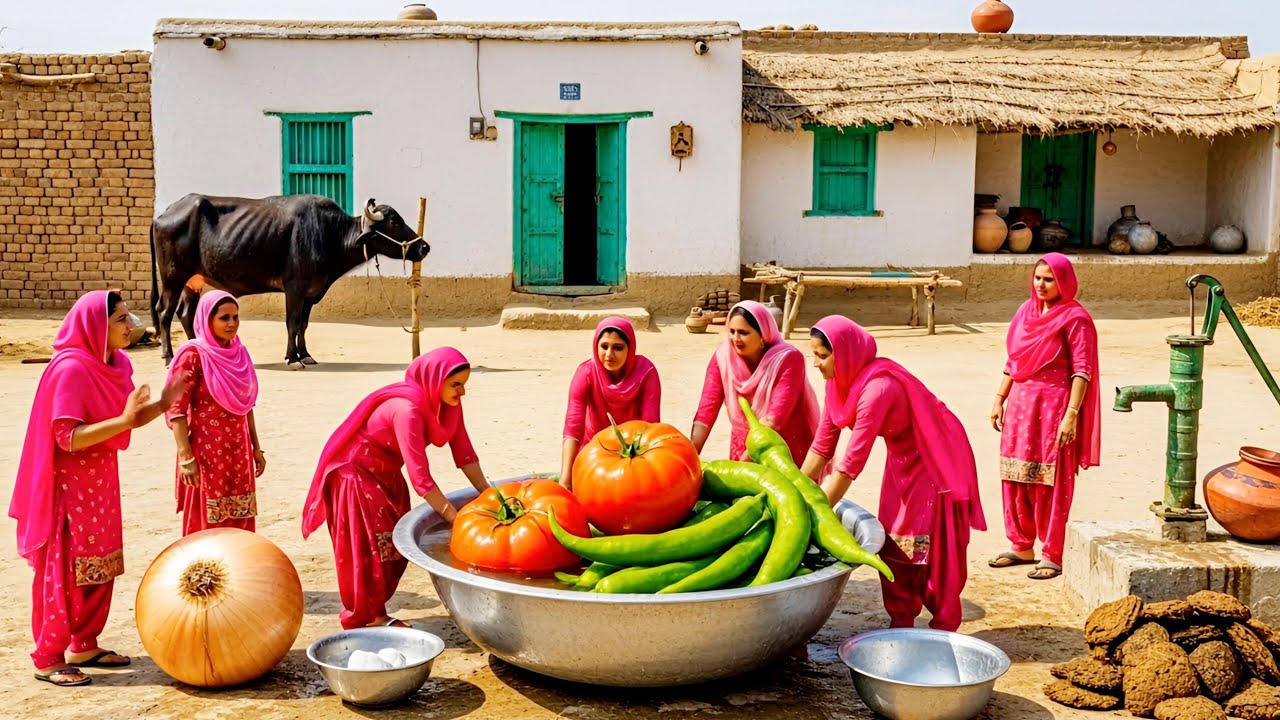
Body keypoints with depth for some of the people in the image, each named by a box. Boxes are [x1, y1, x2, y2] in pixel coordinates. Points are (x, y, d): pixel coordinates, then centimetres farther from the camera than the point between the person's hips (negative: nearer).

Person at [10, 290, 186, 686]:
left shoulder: (116, 364, 4)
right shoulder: (71, 370, -22)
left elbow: (128, 420, 8)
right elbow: (68, 437, -25)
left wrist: (161, 404, -6)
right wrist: (124, 419, -31)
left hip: (100, 481, 9)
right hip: (69, 486, -9)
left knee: (100, 569, 14)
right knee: (65, 574, -1)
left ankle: (84, 646, 27)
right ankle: (48, 659, 11)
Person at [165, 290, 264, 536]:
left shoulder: (239, 353, 8)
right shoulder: (193, 355, -12)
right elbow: (176, 409, -14)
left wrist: (256, 448, 14)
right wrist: (186, 457, -20)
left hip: (238, 452, 6)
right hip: (207, 453, -6)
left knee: (239, 527, 11)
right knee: (206, 527, 2)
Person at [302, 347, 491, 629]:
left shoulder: (447, 402, -11)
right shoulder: (407, 409, -35)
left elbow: (464, 453, -9)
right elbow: (420, 477, -37)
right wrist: (456, 519, -35)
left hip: (386, 474, 8)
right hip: (355, 473, -8)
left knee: (396, 545, 9)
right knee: (370, 548, -1)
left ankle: (375, 612, 22)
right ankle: (364, 619, 13)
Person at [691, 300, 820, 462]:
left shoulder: (788, 359, -21)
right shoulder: (722, 356, -10)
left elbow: (775, 417, -28)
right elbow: (707, 408, -14)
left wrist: (747, 458, -35)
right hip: (743, 445, 3)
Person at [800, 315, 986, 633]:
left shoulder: (878, 388, -36)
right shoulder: (840, 383, -10)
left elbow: (851, 463, -36)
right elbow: (822, 446, -4)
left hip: (936, 460, -8)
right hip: (903, 458, 8)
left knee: (932, 547, -2)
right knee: (892, 542, 7)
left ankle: (943, 629, 10)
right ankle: (900, 623, 16)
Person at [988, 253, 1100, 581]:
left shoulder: (1074, 318, -9)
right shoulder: (1027, 311, 11)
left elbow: (1082, 371, -14)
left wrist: (1071, 415, -21)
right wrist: (999, 399, 14)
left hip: (1053, 405, -7)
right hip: (1020, 402, 7)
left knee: (1050, 484, -1)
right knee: (1015, 479, 10)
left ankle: (1052, 556, 8)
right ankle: (1022, 547, 23)